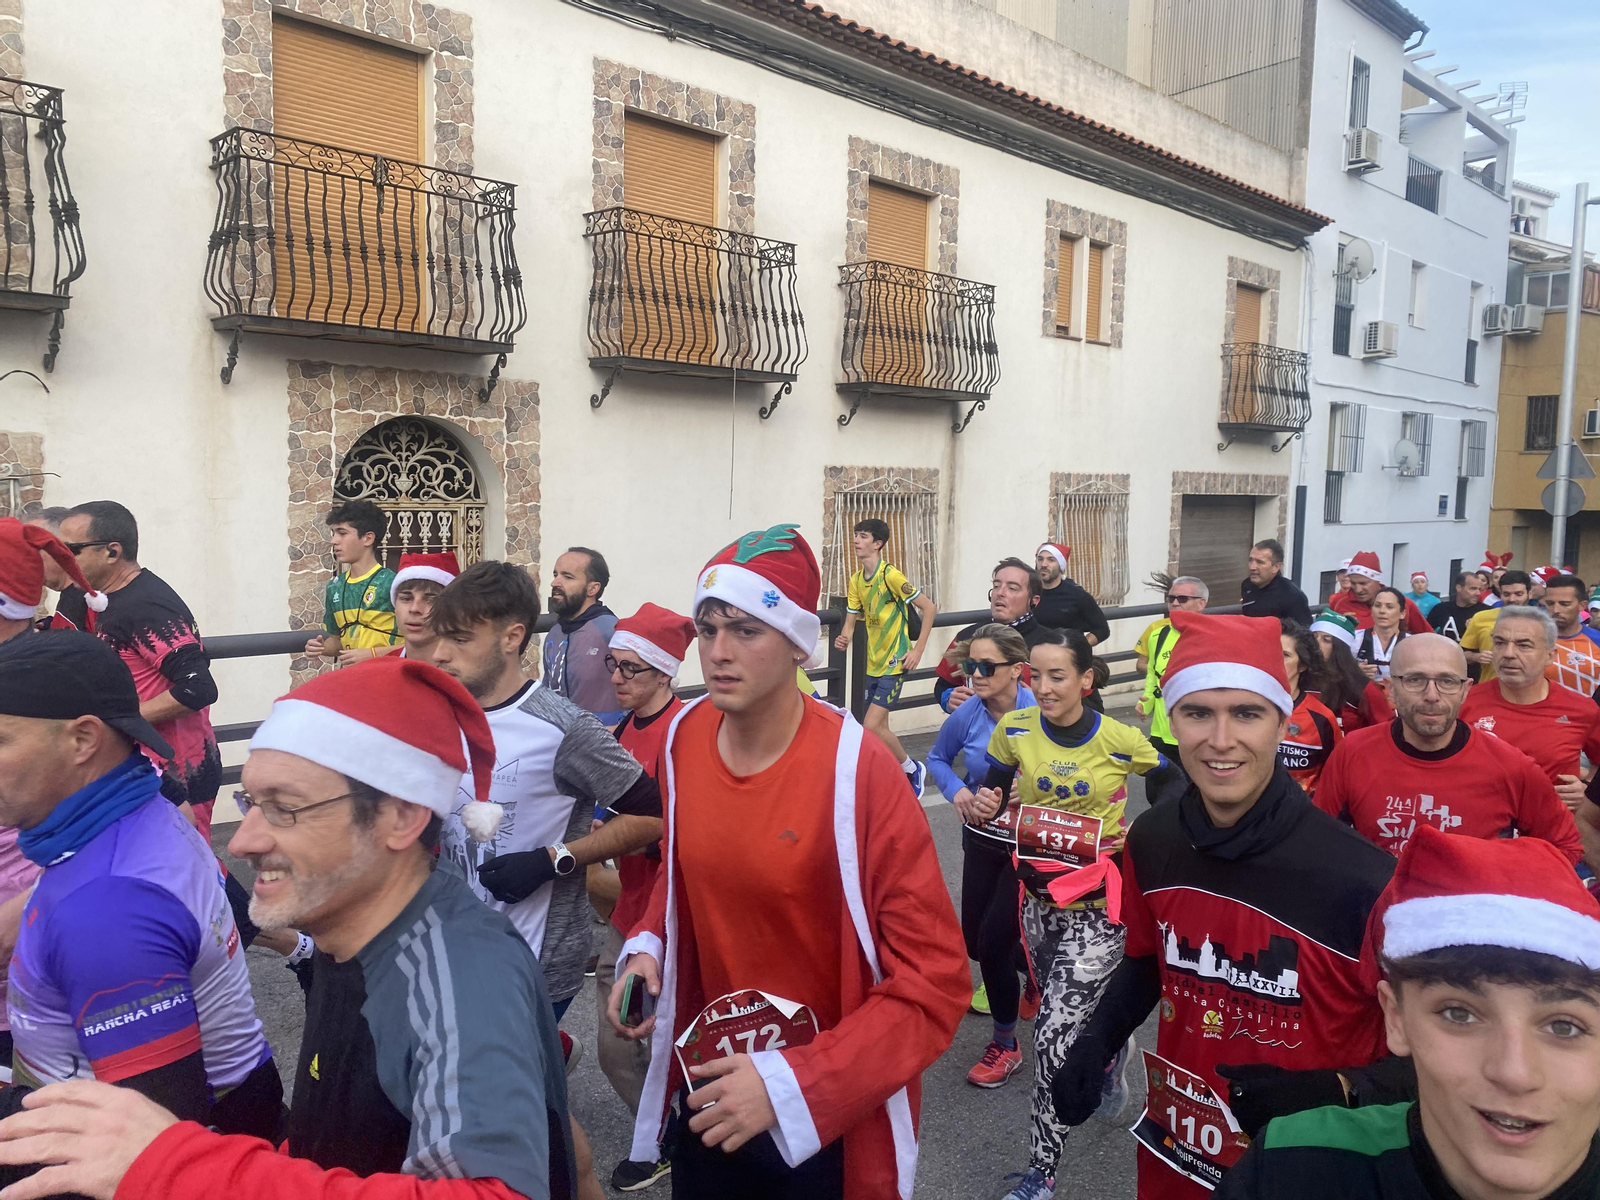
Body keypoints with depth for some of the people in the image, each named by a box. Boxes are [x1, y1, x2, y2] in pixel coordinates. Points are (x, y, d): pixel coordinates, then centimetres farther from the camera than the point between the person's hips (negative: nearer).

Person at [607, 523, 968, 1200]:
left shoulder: (857, 771, -25)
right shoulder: (684, 738, -7)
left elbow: (935, 981, -21)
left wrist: (793, 1082, -26)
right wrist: (648, 949, -4)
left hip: (826, 1121, -5)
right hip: (707, 1093, 5)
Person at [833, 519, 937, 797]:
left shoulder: (890, 575, -16)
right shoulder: (855, 580, 6)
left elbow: (929, 607, -13)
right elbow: (851, 619, 8)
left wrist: (918, 650, -14)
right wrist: (843, 638, -15)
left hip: (894, 662, -7)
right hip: (873, 662, 8)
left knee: (871, 727, -12)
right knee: (880, 727, 11)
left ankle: (912, 769, 10)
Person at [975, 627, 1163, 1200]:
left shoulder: (1121, 740, -15)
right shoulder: (1014, 730, -7)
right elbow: (993, 794, 7)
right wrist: (987, 805, -15)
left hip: (1097, 905, -4)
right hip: (1039, 898, 4)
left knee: (1054, 1034, -7)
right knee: (1069, 1015, 23)